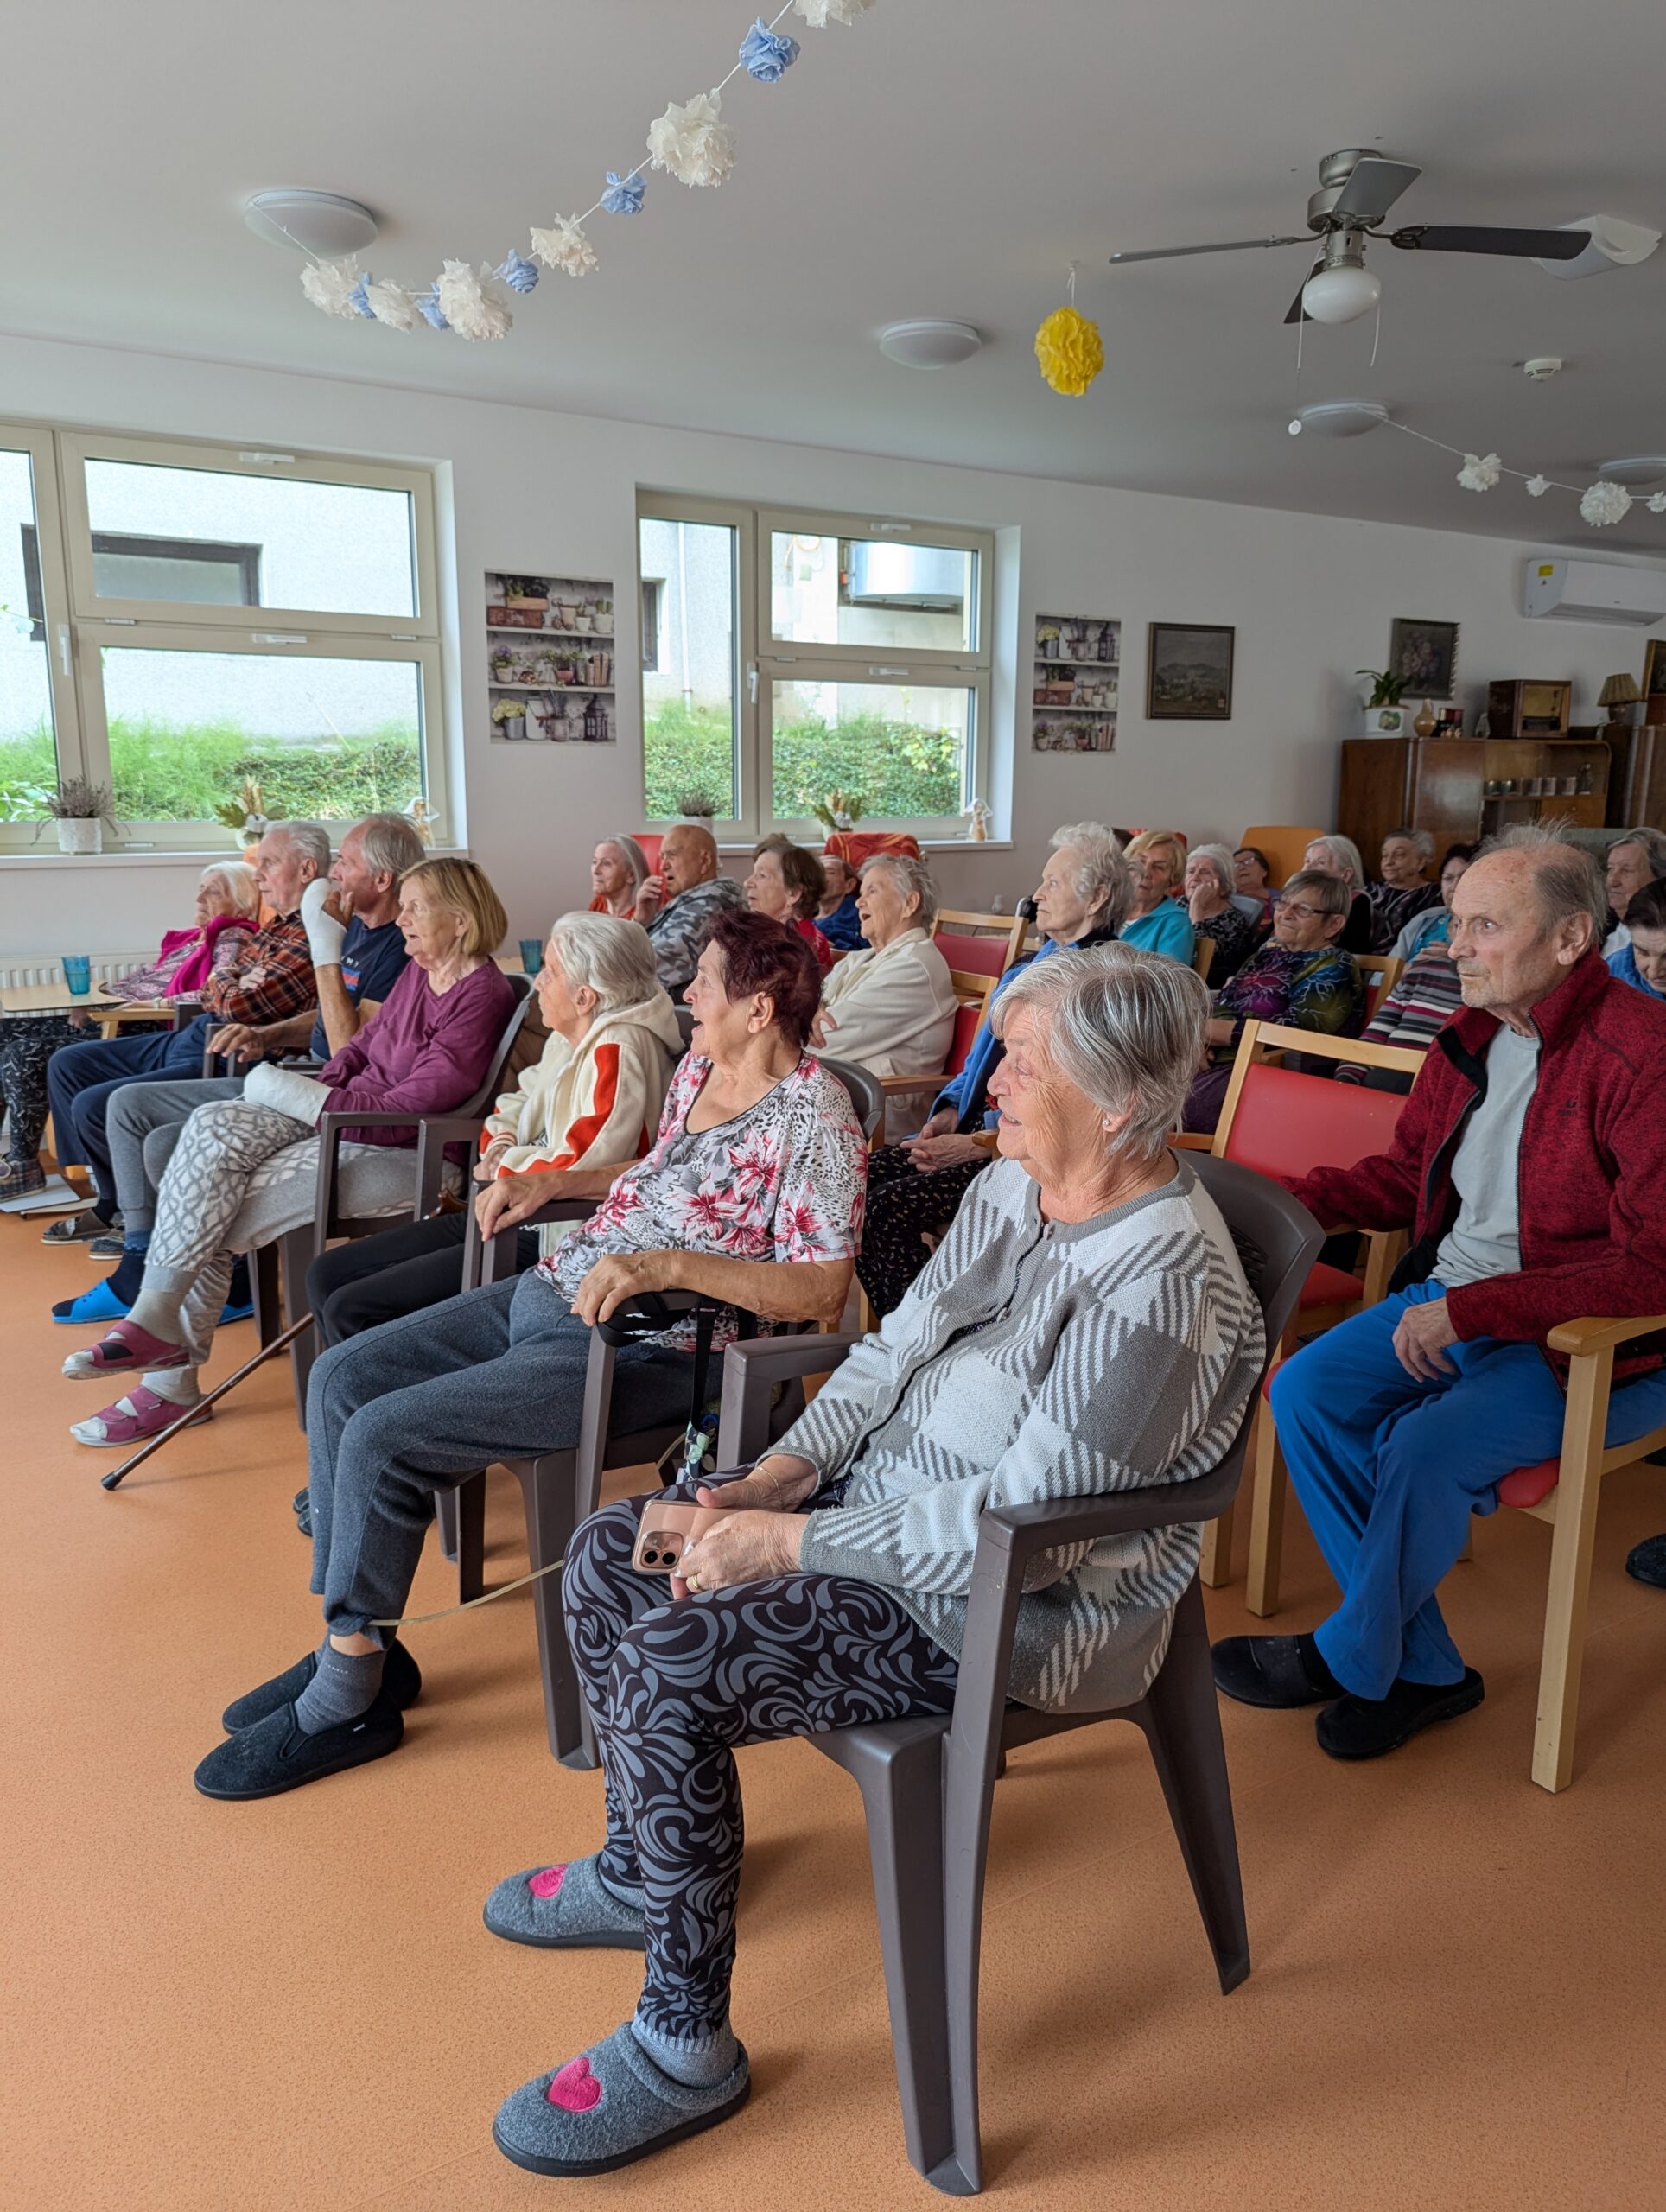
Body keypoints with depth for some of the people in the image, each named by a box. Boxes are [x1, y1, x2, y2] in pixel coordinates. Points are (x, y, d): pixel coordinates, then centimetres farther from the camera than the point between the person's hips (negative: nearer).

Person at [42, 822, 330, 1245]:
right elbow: (212, 990, 18)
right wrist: (234, 983, -5)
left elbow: (239, 1007, -23)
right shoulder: (277, 926, 13)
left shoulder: (310, 938, -19)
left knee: (92, 1106, -18)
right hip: (191, 1037, 11)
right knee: (66, 1065, 17)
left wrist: (226, 982, -1)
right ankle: (110, 1203, 19)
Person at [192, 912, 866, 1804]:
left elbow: (824, 1291, -23)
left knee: (382, 1437, -18)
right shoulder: (699, 1066, 10)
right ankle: (355, 1641, 15)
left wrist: (669, 1266, -30)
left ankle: (345, 1704, 2)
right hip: (550, 1288, 10)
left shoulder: (813, 1117, -17)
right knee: (341, 1377, 4)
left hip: (641, 1345, -10)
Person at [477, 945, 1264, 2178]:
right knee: (609, 1557, 5)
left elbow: (1016, 1522, -28)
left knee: (669, 1664, -21)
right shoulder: (1015, 1186, 2)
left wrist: (792, 1541, -23)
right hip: (888, 1503, 9)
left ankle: (687, 2047, 2)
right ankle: (641, 1868, 28)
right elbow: (892, 1352, 8)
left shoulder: (1158, 1288, -27)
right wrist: (774, 1478, -5)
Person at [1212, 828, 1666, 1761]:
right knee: (1305, 1390, -9)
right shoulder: (1472, 1036, 5)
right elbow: (1408, 1173, 17)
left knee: (1430, 1446, -28)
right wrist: (1291, 1198, -1)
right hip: (1452, 1299, 8)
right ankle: (1425, 1669, 2)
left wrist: (1469, 1309, -26)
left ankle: (1354, 1658, 3)